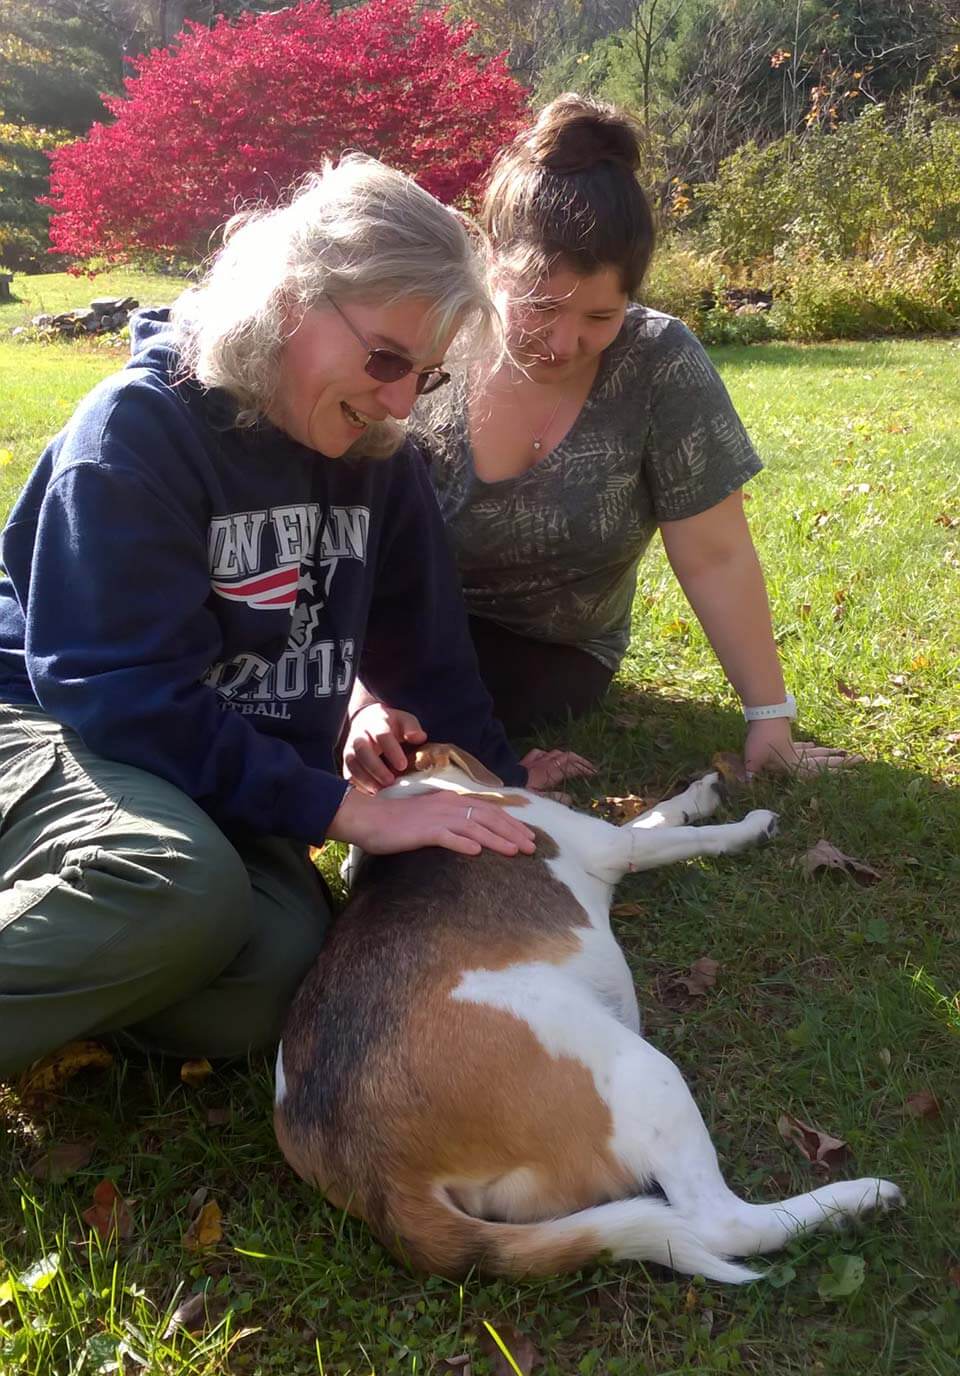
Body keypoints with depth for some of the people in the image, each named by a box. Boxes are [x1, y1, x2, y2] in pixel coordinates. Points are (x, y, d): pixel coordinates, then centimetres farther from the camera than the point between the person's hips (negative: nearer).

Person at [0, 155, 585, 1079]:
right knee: (181, 889, -39)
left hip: (236, 778, 6)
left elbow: (422, 643, 12)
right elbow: (122, 693, -24)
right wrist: (348, 810, -25)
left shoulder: (375, 456, 2)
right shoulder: (142, 428, -17)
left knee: (263, 990, -25)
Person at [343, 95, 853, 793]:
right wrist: (364, 700, -33)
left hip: (548, 654, -1)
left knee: (411, 709, -29)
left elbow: (716, 559, -16)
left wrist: (771, 721, -15)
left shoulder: (661, 364, -20)